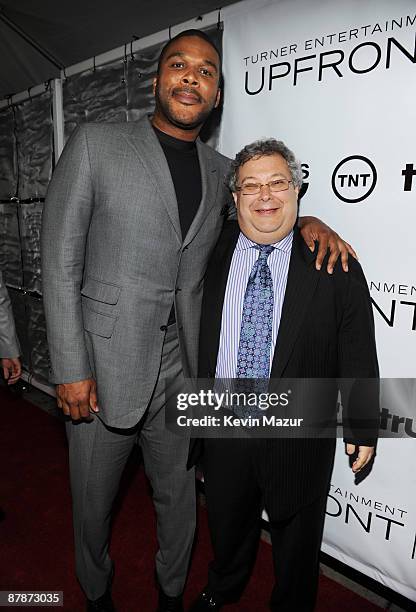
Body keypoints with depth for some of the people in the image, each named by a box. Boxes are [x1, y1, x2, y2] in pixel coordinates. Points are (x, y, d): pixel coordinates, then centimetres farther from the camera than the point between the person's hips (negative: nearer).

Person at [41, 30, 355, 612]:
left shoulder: (223, 171, 7)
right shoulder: (95, 144, -5)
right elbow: (60, 263, -7)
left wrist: (305, 220, -1)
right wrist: (70, 369, -11)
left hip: (182, 373, 3)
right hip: (103, 371, -2)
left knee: (179, 498, 20)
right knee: (93, 501, 19)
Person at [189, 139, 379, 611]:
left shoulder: (333, 267, -13)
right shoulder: (212, 253, -5)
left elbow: (358, 358, -7)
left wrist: (362, 429, -1)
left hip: (299, 438, -2)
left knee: (296, 542, 24)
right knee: (226, 527, 29)